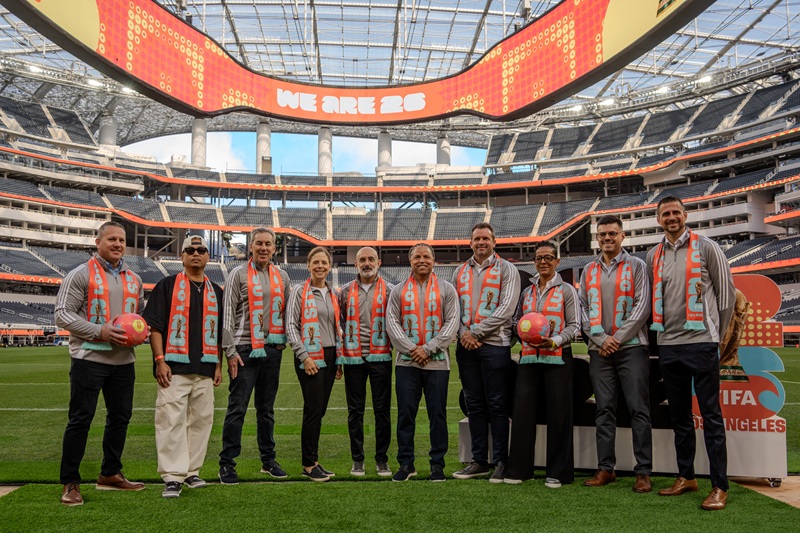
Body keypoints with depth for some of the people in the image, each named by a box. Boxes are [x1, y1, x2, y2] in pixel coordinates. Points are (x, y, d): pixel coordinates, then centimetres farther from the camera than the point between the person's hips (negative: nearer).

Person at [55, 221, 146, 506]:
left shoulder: (134, 279, 13)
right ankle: (70, 483, 9)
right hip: (89, 358, -6)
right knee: (80, 419, -2)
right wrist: (100, 331, -20)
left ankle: (110, 474, 26)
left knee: (120, 417, 11)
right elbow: (63, 314, -10)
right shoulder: (81, 274, -4)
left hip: (123, 360, 6)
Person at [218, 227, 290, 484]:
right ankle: (227, 463, 6)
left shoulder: (282, 277, 12)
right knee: (237, 408, -3)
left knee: (267, 408, 13)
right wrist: (230, 351, -10)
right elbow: (228, 314, -5)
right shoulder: (239, 274, -1)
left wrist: (285, 342, 9)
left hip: (272, 349, 4)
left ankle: (268, 460, 22)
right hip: (245, 349, -4)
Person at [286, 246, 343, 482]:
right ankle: (309, 464, 5)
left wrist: (340, 358, 12)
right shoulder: (300, 291, -3)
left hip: (330, 356, 5)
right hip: (309, 358, -5)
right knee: (314, 409, -6)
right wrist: (304, 356, -14)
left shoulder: (334, 294, 13)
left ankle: (313, 460, 18)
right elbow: (291, 326, -7)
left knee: (320, 410, 9)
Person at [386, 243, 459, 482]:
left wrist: (427, 348, -11)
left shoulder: (446, 289, 6)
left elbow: (452, 323, -2)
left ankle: (437, 464, 15)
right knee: (405, 413, 3)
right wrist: (411, 349, -10)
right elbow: (392, 323, 3)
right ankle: (406, 463, 14)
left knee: (437, 414, 3)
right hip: (406, 362, 1)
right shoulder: (399, 291, 10)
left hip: (437, 362, -1)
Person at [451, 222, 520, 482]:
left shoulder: (506, 270, 2)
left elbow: (506, 308, -9)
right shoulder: (460, 272, 16)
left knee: (496, 404, -1)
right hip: (465, 345, 5)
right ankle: (479, 461, 18)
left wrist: (476, 332, -12)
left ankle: (501, 462, 8)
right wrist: (463, 333, -6)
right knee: (474, 404, 9)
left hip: (495, 344, -5)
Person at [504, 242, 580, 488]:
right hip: (529, 357, 4)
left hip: (557, 357, -4)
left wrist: (554, 341, -16)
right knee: (522, 410, 0)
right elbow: (516, 320, 20)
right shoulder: (527, 292, 17)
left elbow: (574, 325, 0)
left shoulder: (566, 290, 5)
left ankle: (557, 472, 10)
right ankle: (519, 469, 9)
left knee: (558, 414, 0)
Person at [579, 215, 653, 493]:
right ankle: (605, 468, 13)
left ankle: (643, 472, 2)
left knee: (639, 409, -3)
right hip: (599, 349, 4)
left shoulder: (636, 266, 4)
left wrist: (618, 337, -10)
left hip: (632, 347, -3)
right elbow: (583, 309, 9)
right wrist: (600, 338, -5)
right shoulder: (589, 271, 15)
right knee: (604, 410, 6)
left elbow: (642, 307, -5)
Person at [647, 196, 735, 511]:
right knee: (679, 415, 12)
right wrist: (661, 331, 12)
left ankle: (719, 487, 5)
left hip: (701, 342, -5)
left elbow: (726, 291, 1)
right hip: (668, 345, 5)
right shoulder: (653, 256, 11)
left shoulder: (706, 248, -1)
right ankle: (686, 477, 23)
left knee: (711, 414, -1)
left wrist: (717, 332, 2)